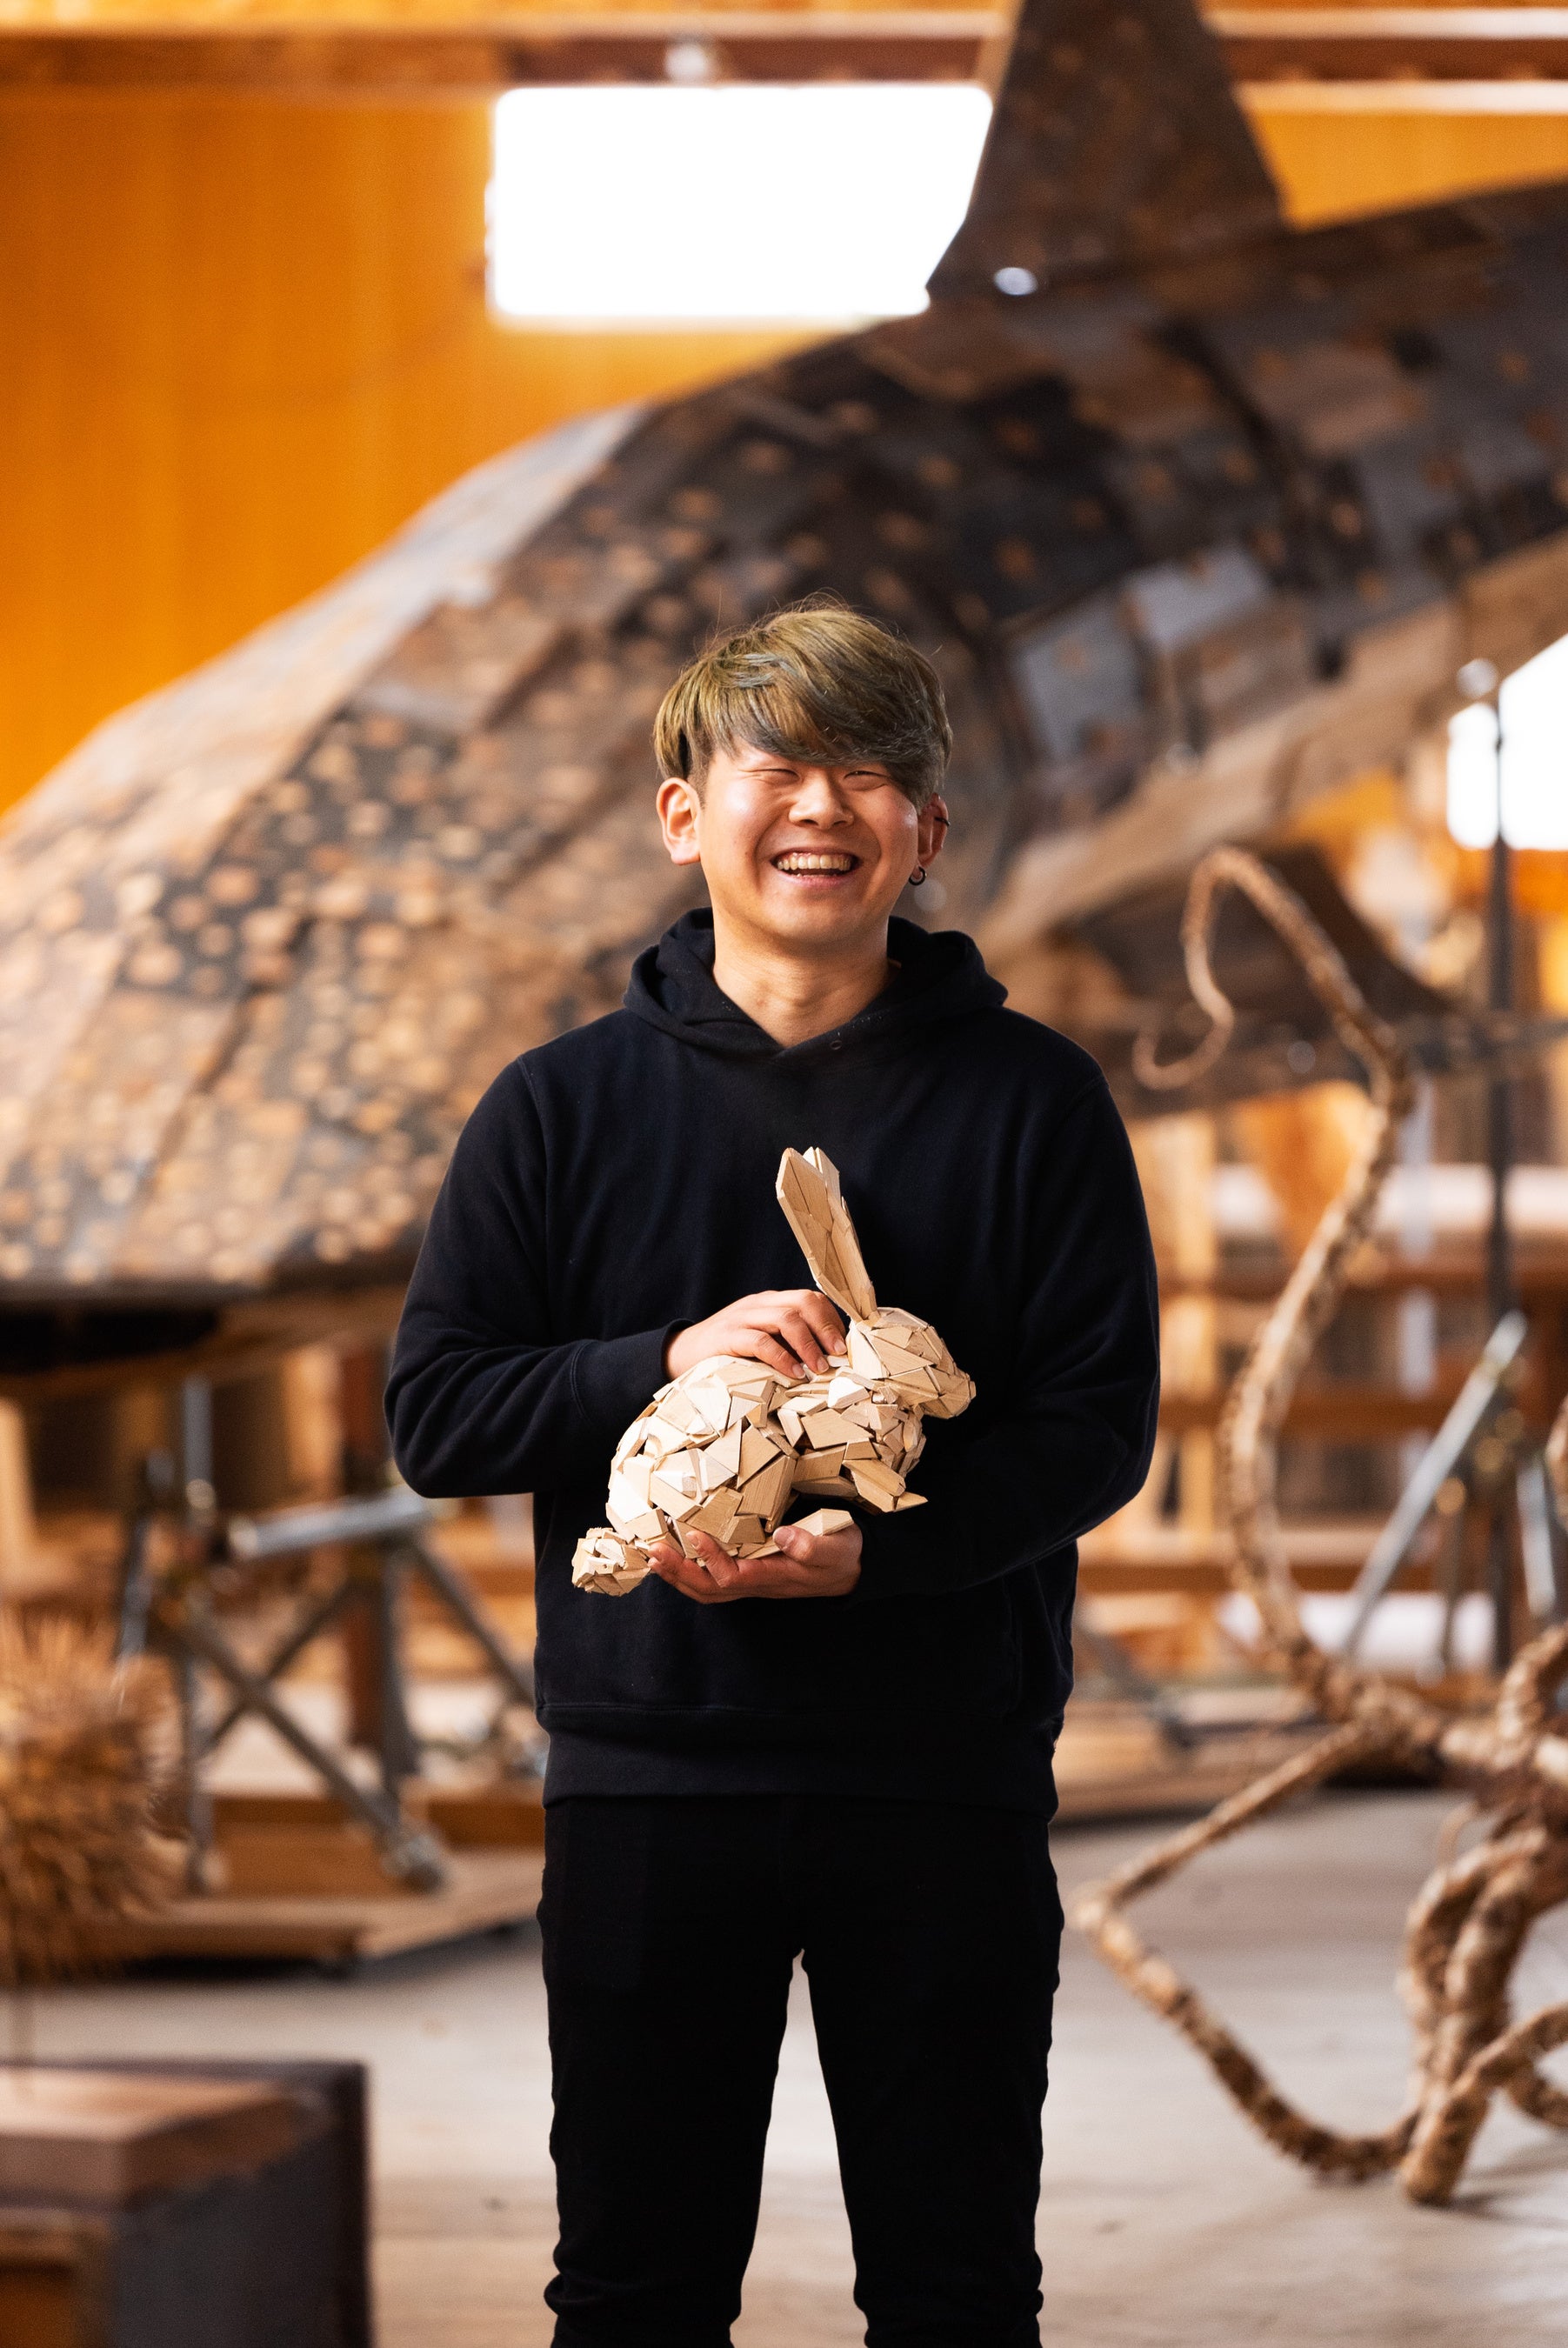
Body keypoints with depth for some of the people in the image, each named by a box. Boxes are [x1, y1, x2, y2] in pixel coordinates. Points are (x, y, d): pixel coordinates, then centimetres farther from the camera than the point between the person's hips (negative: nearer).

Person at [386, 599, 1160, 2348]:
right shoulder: (565, 1108, 6)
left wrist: (875, 1548, -18)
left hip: (946, 1782, -1)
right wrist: (668, 1362, -13)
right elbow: (434, 1414, 3)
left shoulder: (1030, 1101, 3)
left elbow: (1097, 1426, -2)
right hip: (647, 1775, 1)